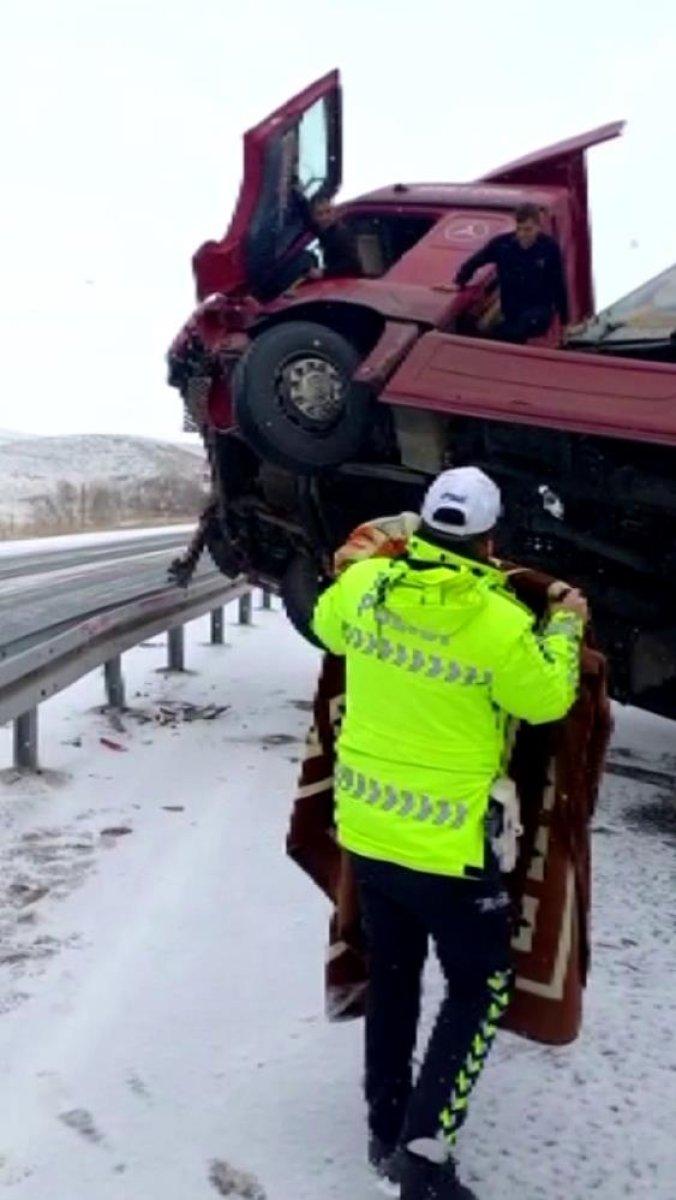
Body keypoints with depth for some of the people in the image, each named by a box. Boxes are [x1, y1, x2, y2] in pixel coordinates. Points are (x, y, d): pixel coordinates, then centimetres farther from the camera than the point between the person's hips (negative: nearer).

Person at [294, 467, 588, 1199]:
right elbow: (547, 701, -4)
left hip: (367, 826, 6)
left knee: (391, 979, 21)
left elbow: (325, 625, 16)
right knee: (479, 987, 13)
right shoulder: (500, 624, -20)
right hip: (447, 841, -5)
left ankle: (386, 1133, 34)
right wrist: (564, 628, 11)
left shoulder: (364, 584, -6)